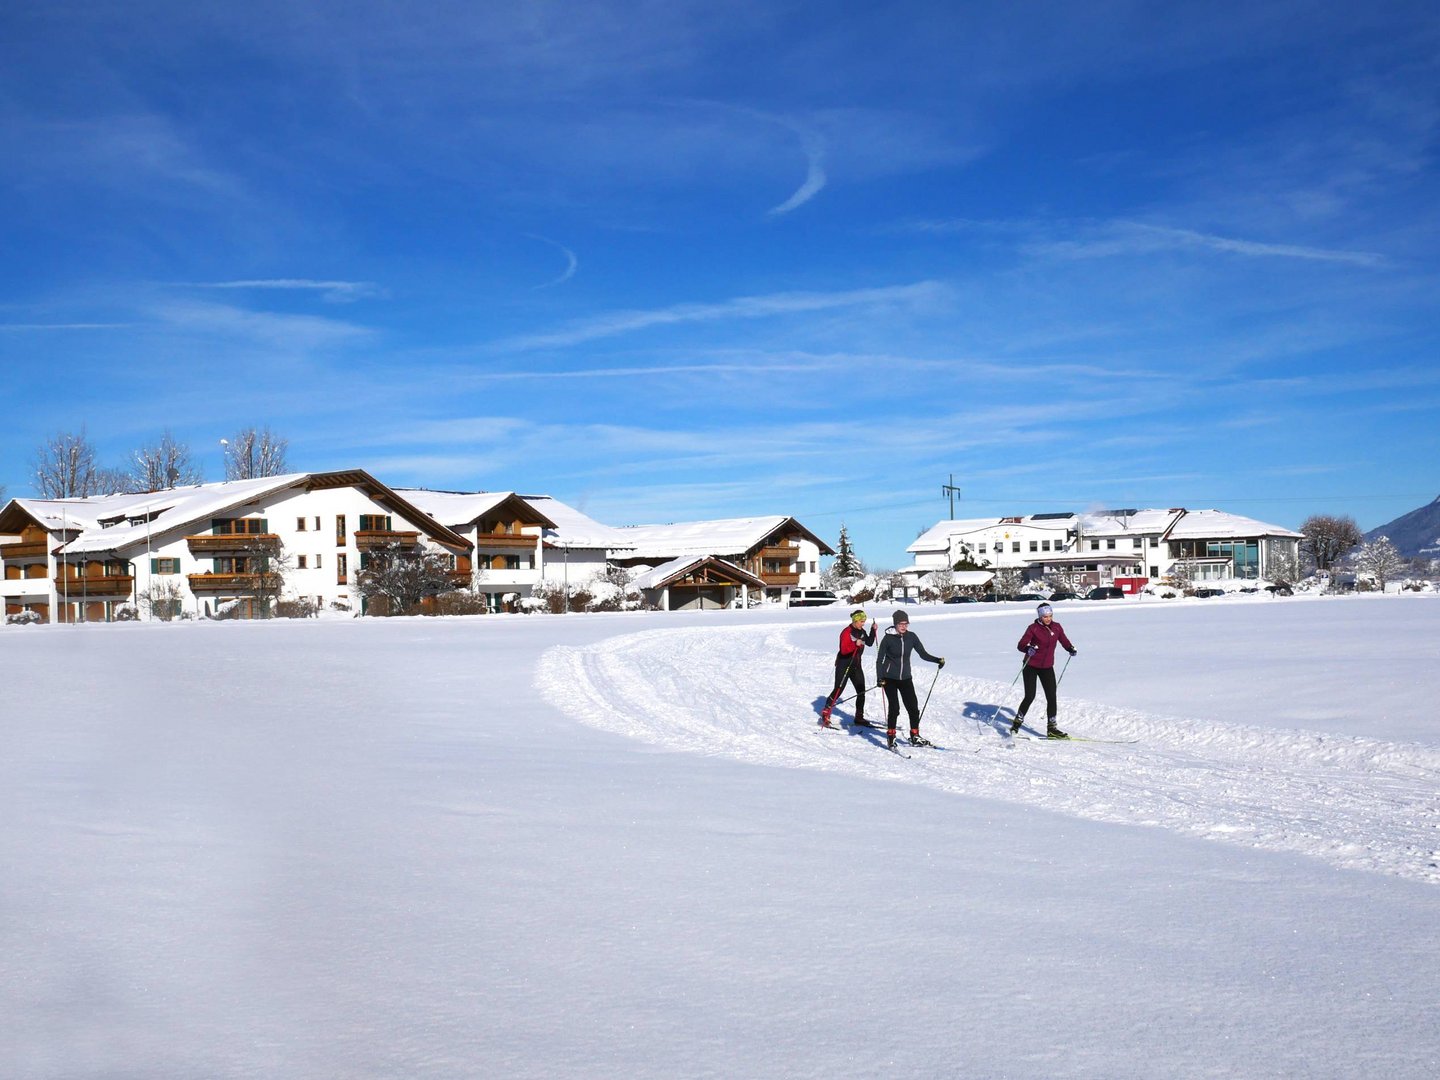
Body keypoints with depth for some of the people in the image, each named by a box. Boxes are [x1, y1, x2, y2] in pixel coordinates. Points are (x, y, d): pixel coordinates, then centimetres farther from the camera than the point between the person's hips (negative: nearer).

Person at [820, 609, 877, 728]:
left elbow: (869, 643, 14)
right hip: (844, 665, -7)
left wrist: (873, 630, 3)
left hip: (856, 665, 7)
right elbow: (843, 650, -22)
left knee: (861, 691, 5)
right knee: (838, 690, -6)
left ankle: (859, 718, 14)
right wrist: (855, 644, -37)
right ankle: (825, 715, 4)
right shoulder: (847, 632, -16)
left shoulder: (861, 632, 7)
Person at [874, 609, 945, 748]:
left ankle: (915, 737, 16)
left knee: (913, 708, 1)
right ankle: (890, 737, 4)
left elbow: (923, 654, 3)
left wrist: (938, 660, -11)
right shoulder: (888, 638, -11)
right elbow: (879, 660, -7)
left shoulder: (911, 637, -2)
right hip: (890, 678, -4)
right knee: (894, 708, -10)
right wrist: (879, 678, -16)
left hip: (905, 678, 4)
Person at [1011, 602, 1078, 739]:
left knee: (1051, 697, -1)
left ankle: (1051, 729, 7)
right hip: (1031, 666, -4)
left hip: (1047, 667, 4)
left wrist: (1071, 648, -7)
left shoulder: (1056, 627, 1)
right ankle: (1017, 722, 10)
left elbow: (1064, 641, 14)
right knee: (1030, 696, -8)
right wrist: (1028, 649, -37)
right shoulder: (1033, 628, -12)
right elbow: (1021, 645, -16)